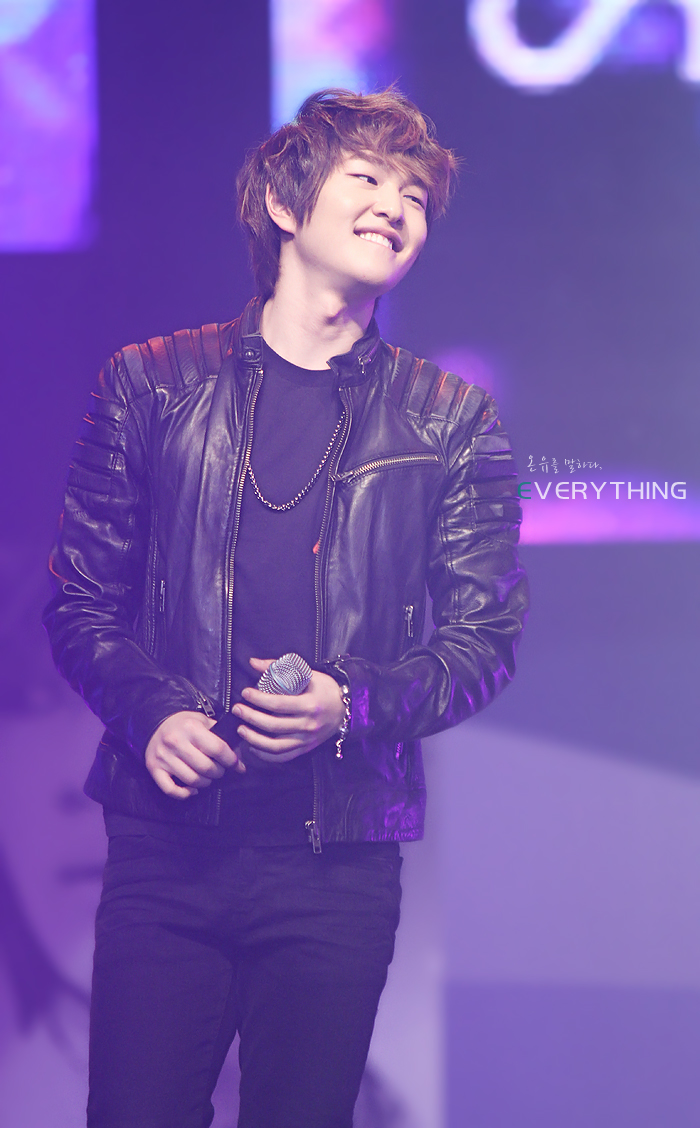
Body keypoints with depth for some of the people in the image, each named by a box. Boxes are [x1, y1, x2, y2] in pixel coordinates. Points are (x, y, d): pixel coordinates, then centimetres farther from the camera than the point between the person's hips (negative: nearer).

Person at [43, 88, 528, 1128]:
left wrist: (354, 706, -11)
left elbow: (485, 641, 7)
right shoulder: (154, 385, 8)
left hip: (339, 858, 0)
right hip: (165, 838, 0)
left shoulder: (451, 423, 8)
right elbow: (80, 601, 10)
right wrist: (149, 711, -9)